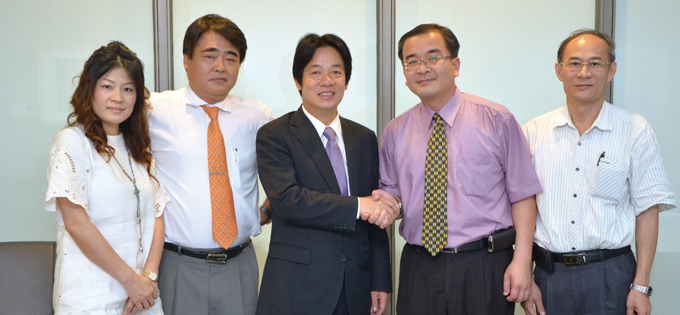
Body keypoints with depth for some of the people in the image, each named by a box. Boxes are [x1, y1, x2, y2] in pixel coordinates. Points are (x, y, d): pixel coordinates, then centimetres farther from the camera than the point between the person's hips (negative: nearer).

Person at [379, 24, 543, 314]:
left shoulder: (496, 120, -3)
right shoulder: (395, 132, 6)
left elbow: (522, 195, -4)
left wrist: (522, 260, -10)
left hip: (485, 268, -2)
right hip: (418, 269, 3)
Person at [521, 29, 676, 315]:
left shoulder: (635, 132, -1)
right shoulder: (533, 132, 3)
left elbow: (647, 211, -2)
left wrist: (641, 286, -6)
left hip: (610, 276, -1)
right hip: (549, 273, 2)